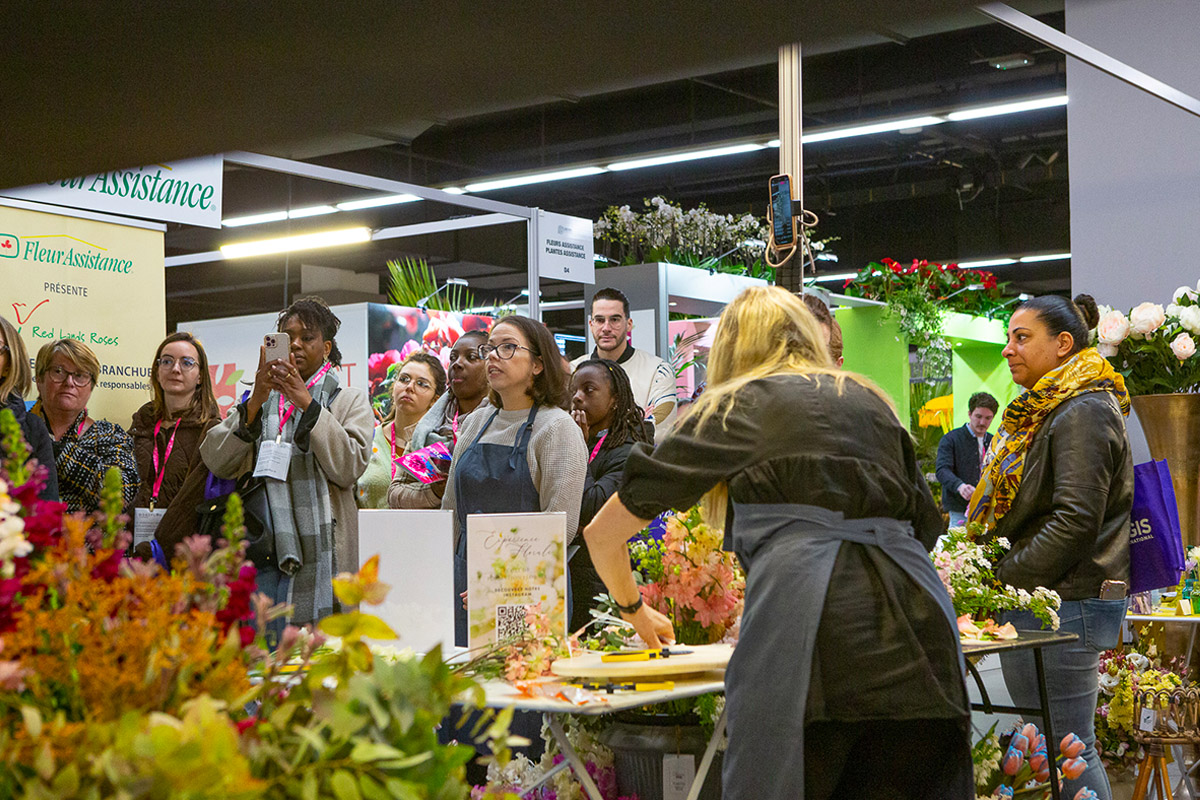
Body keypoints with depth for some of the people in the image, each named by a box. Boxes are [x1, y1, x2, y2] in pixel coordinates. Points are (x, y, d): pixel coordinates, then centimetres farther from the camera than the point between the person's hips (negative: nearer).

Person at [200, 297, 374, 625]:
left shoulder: (350, 401, 11)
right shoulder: (258, 400, 18)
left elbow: (349, 468, -6)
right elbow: (217, 462, 3)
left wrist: (307, 403, -11)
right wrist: (255, 401, -9)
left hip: (316, 554, -2)